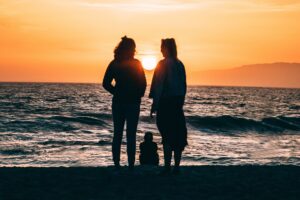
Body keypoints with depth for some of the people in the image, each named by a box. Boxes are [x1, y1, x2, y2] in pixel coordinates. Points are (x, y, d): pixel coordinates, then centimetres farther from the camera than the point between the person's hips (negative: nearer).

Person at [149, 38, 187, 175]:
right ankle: (176, 167, 10)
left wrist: (154, 104, -10)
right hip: (178, 102, 7)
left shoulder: (163, 64, -10)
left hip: (165, 102, -7)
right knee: (178, 134, 8)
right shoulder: (180, 64, 10)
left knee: (167, 134, -5)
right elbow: (184, 86, 13)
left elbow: (159, 85, -13)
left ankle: (167, 166, -5)